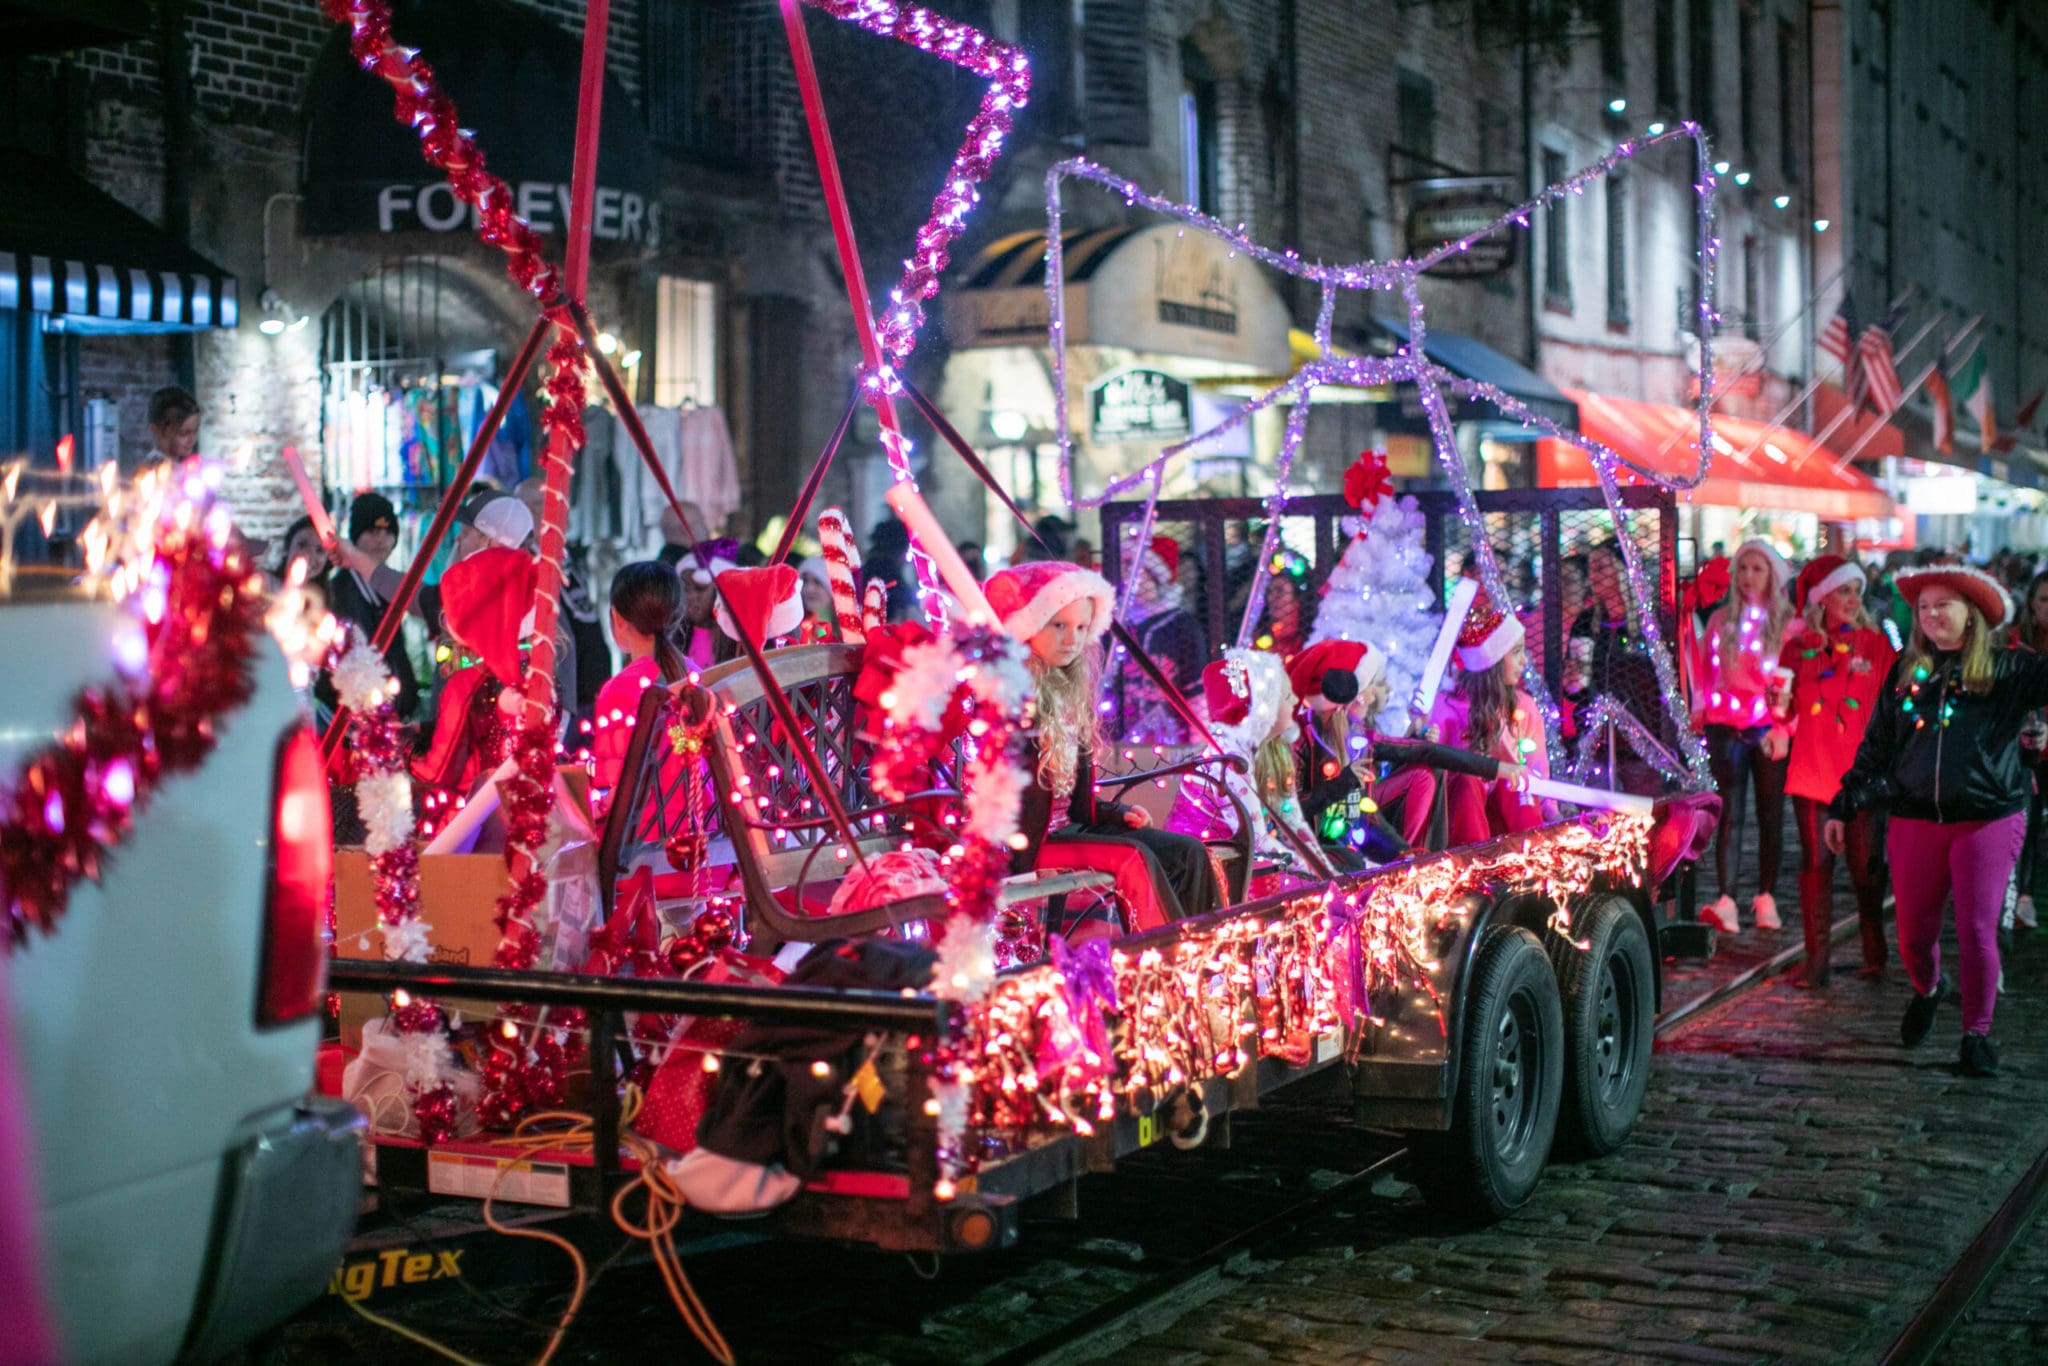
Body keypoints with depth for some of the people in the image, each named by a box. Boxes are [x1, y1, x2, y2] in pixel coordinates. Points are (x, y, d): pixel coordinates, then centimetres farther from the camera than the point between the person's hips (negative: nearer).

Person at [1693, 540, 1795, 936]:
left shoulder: (1788, 622, 2)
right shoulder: (1721, 619, 12)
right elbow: (1704, 669, 18)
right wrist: (1700, 709, 5)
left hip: (1769, 729, -2)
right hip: (1726, 727, 2)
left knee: (1770, 814, 4)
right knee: (1729, 814, -5)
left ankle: (1766, 898, 14)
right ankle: (1726, 902, -12)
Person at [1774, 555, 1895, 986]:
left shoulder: (1877, 646, 4)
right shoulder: (1799, 647, 7)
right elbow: (1788, 716, 13)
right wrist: (1781, 705, -9)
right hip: (1812, 769, 1)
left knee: (1865, 865, 2)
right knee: (1816, 862, 0)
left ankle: (1874, 955, 18)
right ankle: (1816, 961, 5)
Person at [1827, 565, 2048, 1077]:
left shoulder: (2007, 671, 0)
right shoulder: (1905, 674, 9)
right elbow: (1874, 748, 14)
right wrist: (1843, 806, 14)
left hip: (1988, 821, -3)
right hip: (1916, 822, 3)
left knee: (1977, 930, -6)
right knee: (1913, 932, 8)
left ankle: (1977, 1034, 10)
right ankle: (1927, 989, 40)